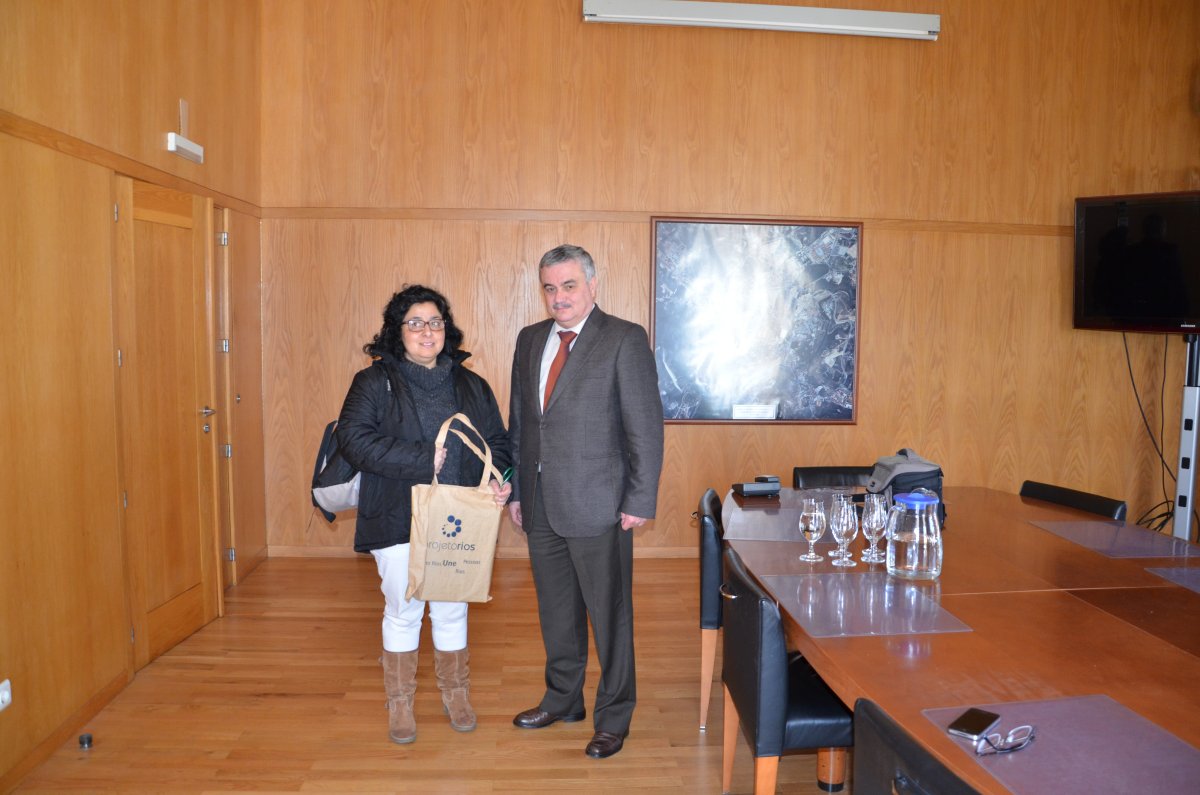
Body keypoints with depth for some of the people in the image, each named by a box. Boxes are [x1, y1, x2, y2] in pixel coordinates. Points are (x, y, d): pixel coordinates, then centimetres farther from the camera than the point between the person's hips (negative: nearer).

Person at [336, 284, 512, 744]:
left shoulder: (471, 386, 9)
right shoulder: (374, 382, -2)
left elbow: (496, 440, 11)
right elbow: (354, 438, -14)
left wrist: (498, 480, -11)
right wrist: (421, 460, -19)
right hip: (398, 521, -2)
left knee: (452, 611, 13)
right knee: (402, 612, 9)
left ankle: (456, 694, 32)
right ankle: (400, 702, 28)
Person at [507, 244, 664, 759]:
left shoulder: (625, 340, -9)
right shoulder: (530, 340, 10)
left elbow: (646, 426, -11)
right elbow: (519, 421, 14)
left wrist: (640, 501, -13)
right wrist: (516, 490, 11)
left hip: (597, 504, -6)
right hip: (540, 504, 6)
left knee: (609, 614, 7)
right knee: (556, 611, 19)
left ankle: (613, 718, 25)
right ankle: (562, 700, 38)